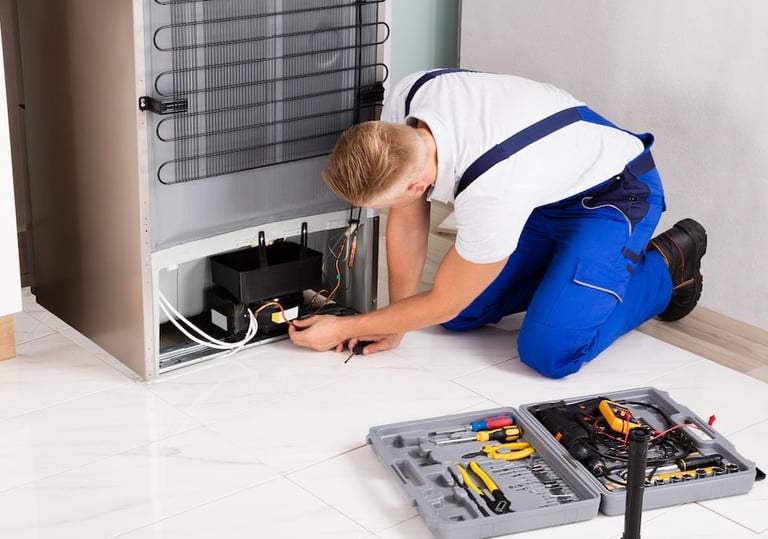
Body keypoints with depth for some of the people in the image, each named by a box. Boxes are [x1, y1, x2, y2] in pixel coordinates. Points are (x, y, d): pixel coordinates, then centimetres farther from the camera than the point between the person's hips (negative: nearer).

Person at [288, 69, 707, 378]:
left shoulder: (490, 193, -41)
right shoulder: (404, 103, -22)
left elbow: (442, 304, -23)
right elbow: (407, 222, -7)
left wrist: (344, 329, -13)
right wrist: (394, 326, -4)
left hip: (613, 194, -7)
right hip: (546, 187, 7)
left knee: (550, 352, -20)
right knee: (461, 317, 2)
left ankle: (665, 267, 3)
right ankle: (566, 264, 21)